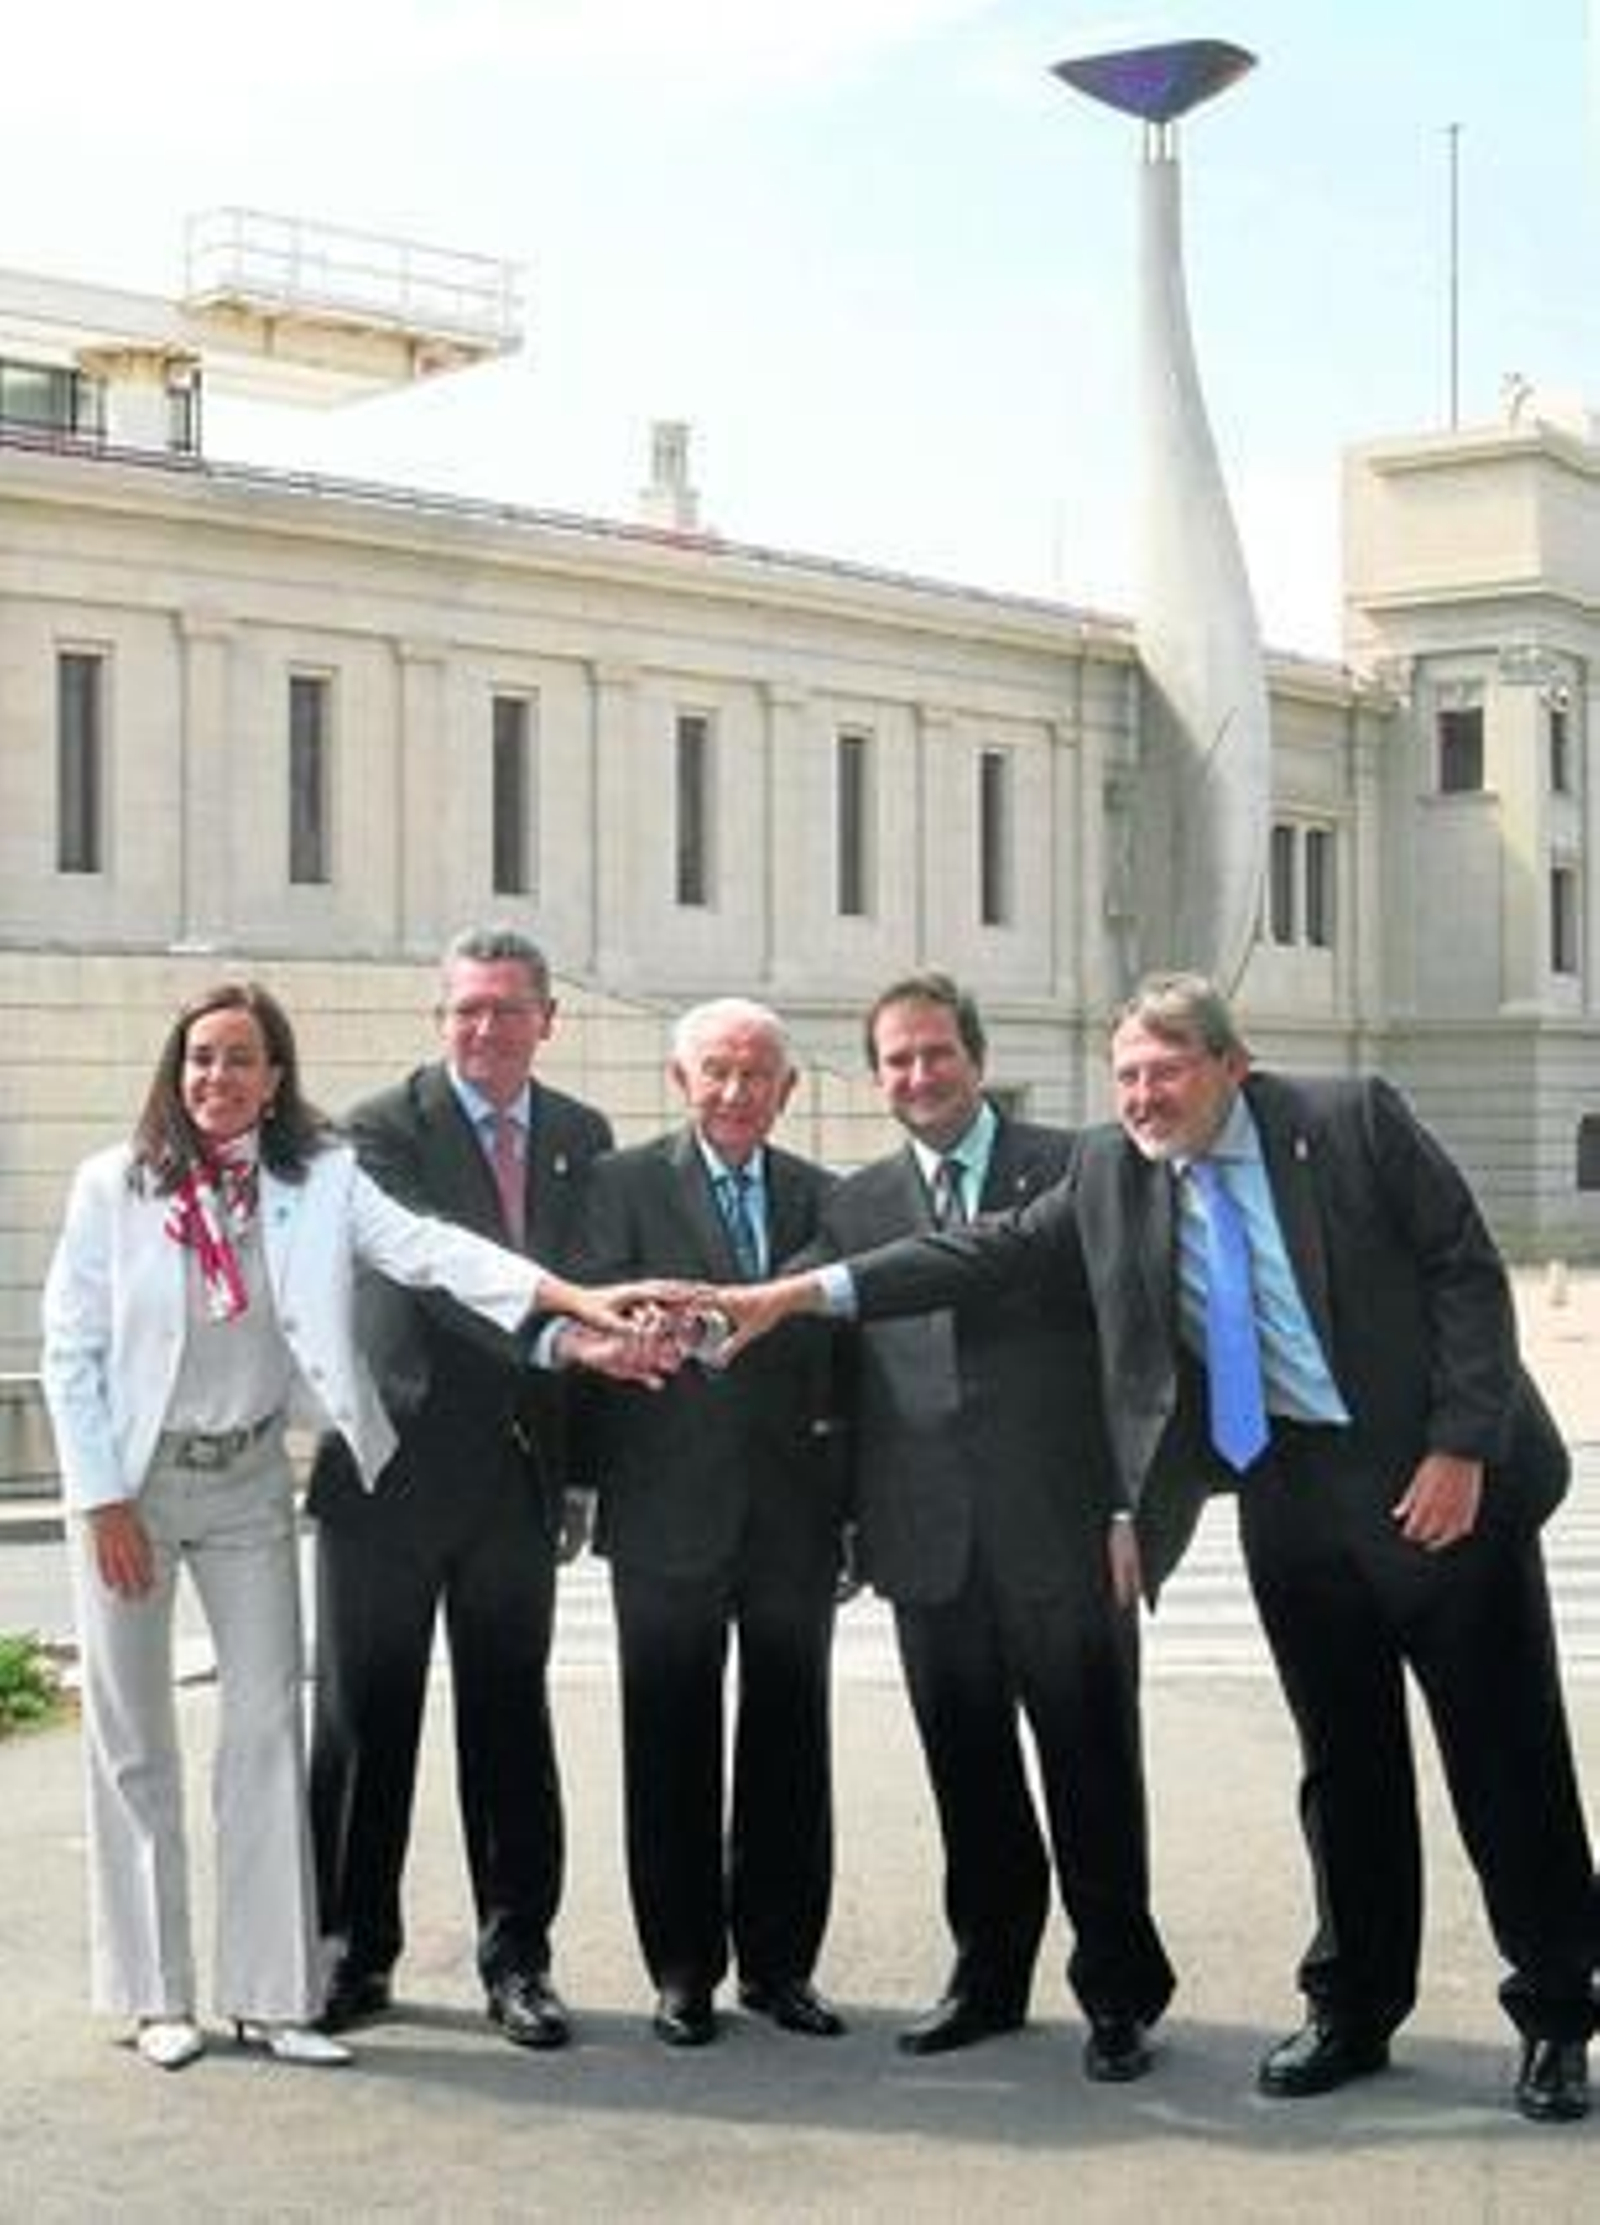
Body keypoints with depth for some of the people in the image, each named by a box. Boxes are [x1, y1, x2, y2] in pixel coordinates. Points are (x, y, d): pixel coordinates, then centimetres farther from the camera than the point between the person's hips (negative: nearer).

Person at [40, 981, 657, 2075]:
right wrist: (105, 1501, -9)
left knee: (269, 1727, 2)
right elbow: (71, 1350, -6)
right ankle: (155, 1994, 16)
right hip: (135, 1481, -1)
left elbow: (426, 1248, -20)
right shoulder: (114, 1185, -9)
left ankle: (272, 1993, 10)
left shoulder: (318, 1181, -7)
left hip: (251, 1484, 1)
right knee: (134, 1739, 5)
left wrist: (577, 1297, -35)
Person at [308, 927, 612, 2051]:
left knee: (511, 1721, 8)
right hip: (392, 1467, -3)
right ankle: (355, 1953, 18)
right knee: (365, 1720, 6)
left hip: (518, 1474, 3)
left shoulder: (583, 1138, 8)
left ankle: (518, 1957, 17)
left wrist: (579, 1466, 7)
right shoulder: (384, 1129, -7)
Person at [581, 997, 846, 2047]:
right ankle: (684, 1968, 16)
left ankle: (778, 1959, 21)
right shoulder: (627, 1184, 0)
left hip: (794, 1517, 3)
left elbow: (846, 1354, 7)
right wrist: (583, 1480, -20)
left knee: (789, 1748, 9)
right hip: (669, 1516, -2)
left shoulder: (823, 1198, 9)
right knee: (673, 1751, 5)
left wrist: (854, 1507, 3)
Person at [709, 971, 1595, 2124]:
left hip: (1441, 1480, -3)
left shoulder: (1355, 1121, -10)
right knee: (1344, 1761, 12)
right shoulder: (1110, 1173, 1)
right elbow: (987, 1251, -2)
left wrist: (1461, 1449, -16)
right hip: (1288, 1497, 4)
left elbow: (1468, 1273, -10)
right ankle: (1353, 2010, 24)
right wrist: (801, 1292, -9)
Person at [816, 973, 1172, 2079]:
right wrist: (853, 1521, 5)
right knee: (969, 1778, 12)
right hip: (930, 1538, 3)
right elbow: (846, 1374, 11)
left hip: (1063, 1528, -3)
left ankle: (1120, 1992, 15)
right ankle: (989, 1976, 26)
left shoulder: (1074, 1169, 1)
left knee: (1093, 1772, 3)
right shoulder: (855, 1205, 11)